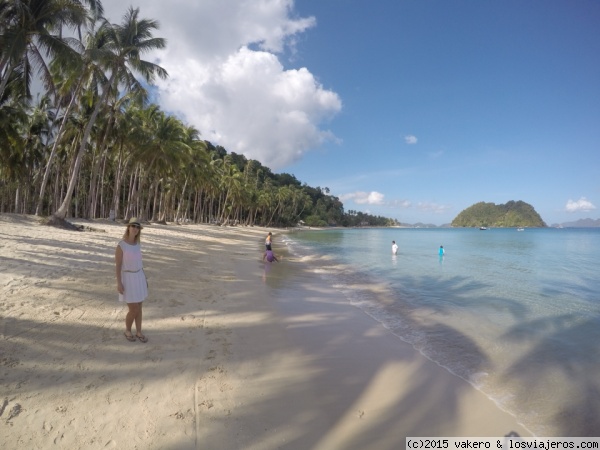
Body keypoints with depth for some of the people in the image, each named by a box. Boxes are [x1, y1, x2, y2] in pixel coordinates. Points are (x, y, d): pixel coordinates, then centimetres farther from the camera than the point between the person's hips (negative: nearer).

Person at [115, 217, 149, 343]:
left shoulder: (137, 244, 3)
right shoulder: (121, 245, -18)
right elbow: (117, 265, -16)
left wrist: (144, 278, 13)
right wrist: (118, 283, -18)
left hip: (138, 278, 6)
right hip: (127, 280, -6)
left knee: (139, 307, 12)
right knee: (134, 310, -1)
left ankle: (139, 332, 27)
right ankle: (127, 330, 26)